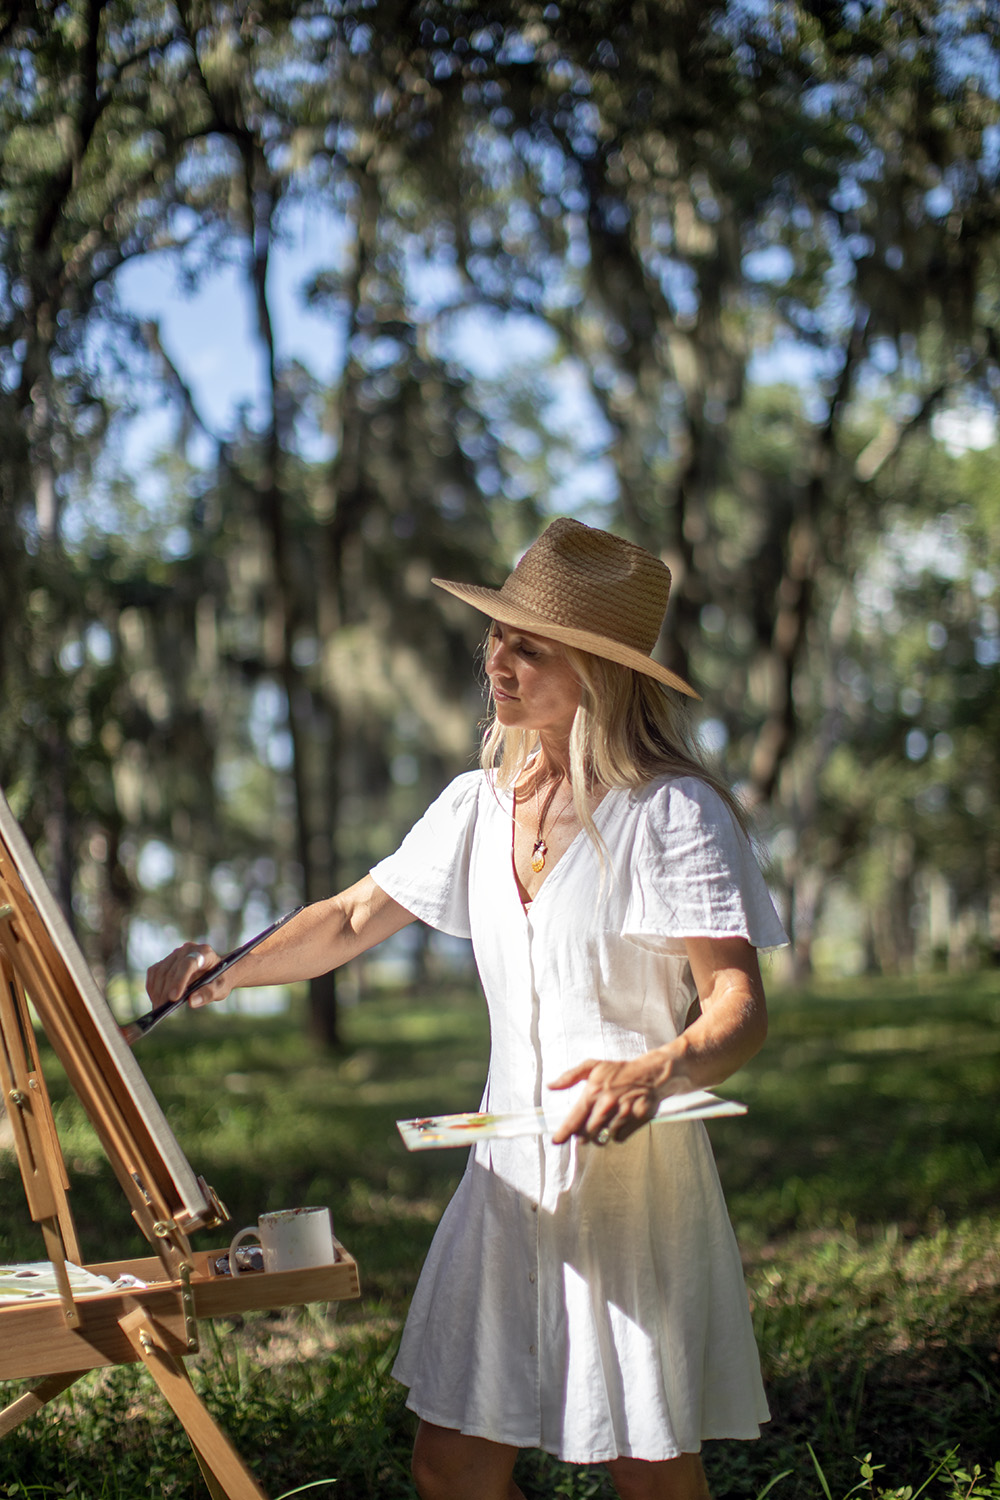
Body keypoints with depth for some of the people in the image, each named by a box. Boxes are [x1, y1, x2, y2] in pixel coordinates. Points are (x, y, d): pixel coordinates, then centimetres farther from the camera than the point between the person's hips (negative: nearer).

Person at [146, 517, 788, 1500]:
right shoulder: (480, 806, 9)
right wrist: (230, 969, -2)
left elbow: (739, 1010, -13)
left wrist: (653, 1072, -34)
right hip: (510, 1172, 6)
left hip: (639, 1173, -5)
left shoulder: (674, 813, -10)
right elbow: (353, 920, 15)